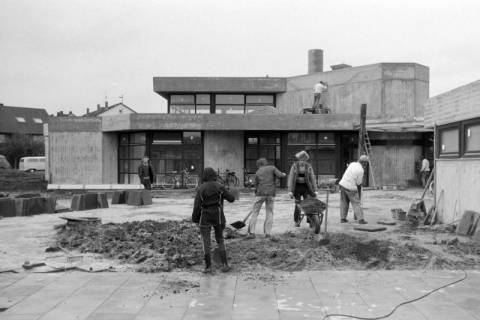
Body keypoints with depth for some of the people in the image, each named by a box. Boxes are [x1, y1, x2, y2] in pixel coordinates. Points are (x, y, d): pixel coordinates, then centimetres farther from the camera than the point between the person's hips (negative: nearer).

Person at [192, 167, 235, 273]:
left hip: (205, 217, -2)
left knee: (206, 242, 5)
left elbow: (197, 206, -10)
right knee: (220, 240, 14)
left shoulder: (201, 189, -7)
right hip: (218, 216, 2)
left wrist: (194, 219, 1)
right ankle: (224, 264, 6)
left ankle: (208, 266, 4)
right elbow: (231, 199, 1)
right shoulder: (220, 187, -4)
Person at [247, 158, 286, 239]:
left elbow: (256, 185, 12)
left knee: (255, 213, 6)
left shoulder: (258, 172, 12)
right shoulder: (272, 168, 7)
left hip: (260, 193, 0)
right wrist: (283, 174, 15)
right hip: (271, 193, 0)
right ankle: (268, 233, 4)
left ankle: (251, 233, 0)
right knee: (269, 213, 11)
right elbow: (279, 175, -7)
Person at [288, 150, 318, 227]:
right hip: (297, 187, 0)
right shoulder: (294, 166, -4)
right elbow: (291, 178, -5)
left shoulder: (309, 167, -1)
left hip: (306, 187, 0)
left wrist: (315, 190, -2)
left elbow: (312, 178, 2)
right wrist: (290, 190, -10)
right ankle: (297, 221, 18)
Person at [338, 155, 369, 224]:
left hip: (342, 184, 6)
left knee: (344, 203, 13)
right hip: (350, 188, -6)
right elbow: (359, 183, -9)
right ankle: (360, 219, 1)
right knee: (356, 203, 2)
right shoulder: (361, 170, -14)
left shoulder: (352, 164, 5)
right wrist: (359, 193, 7)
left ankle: (343, 218, 17)